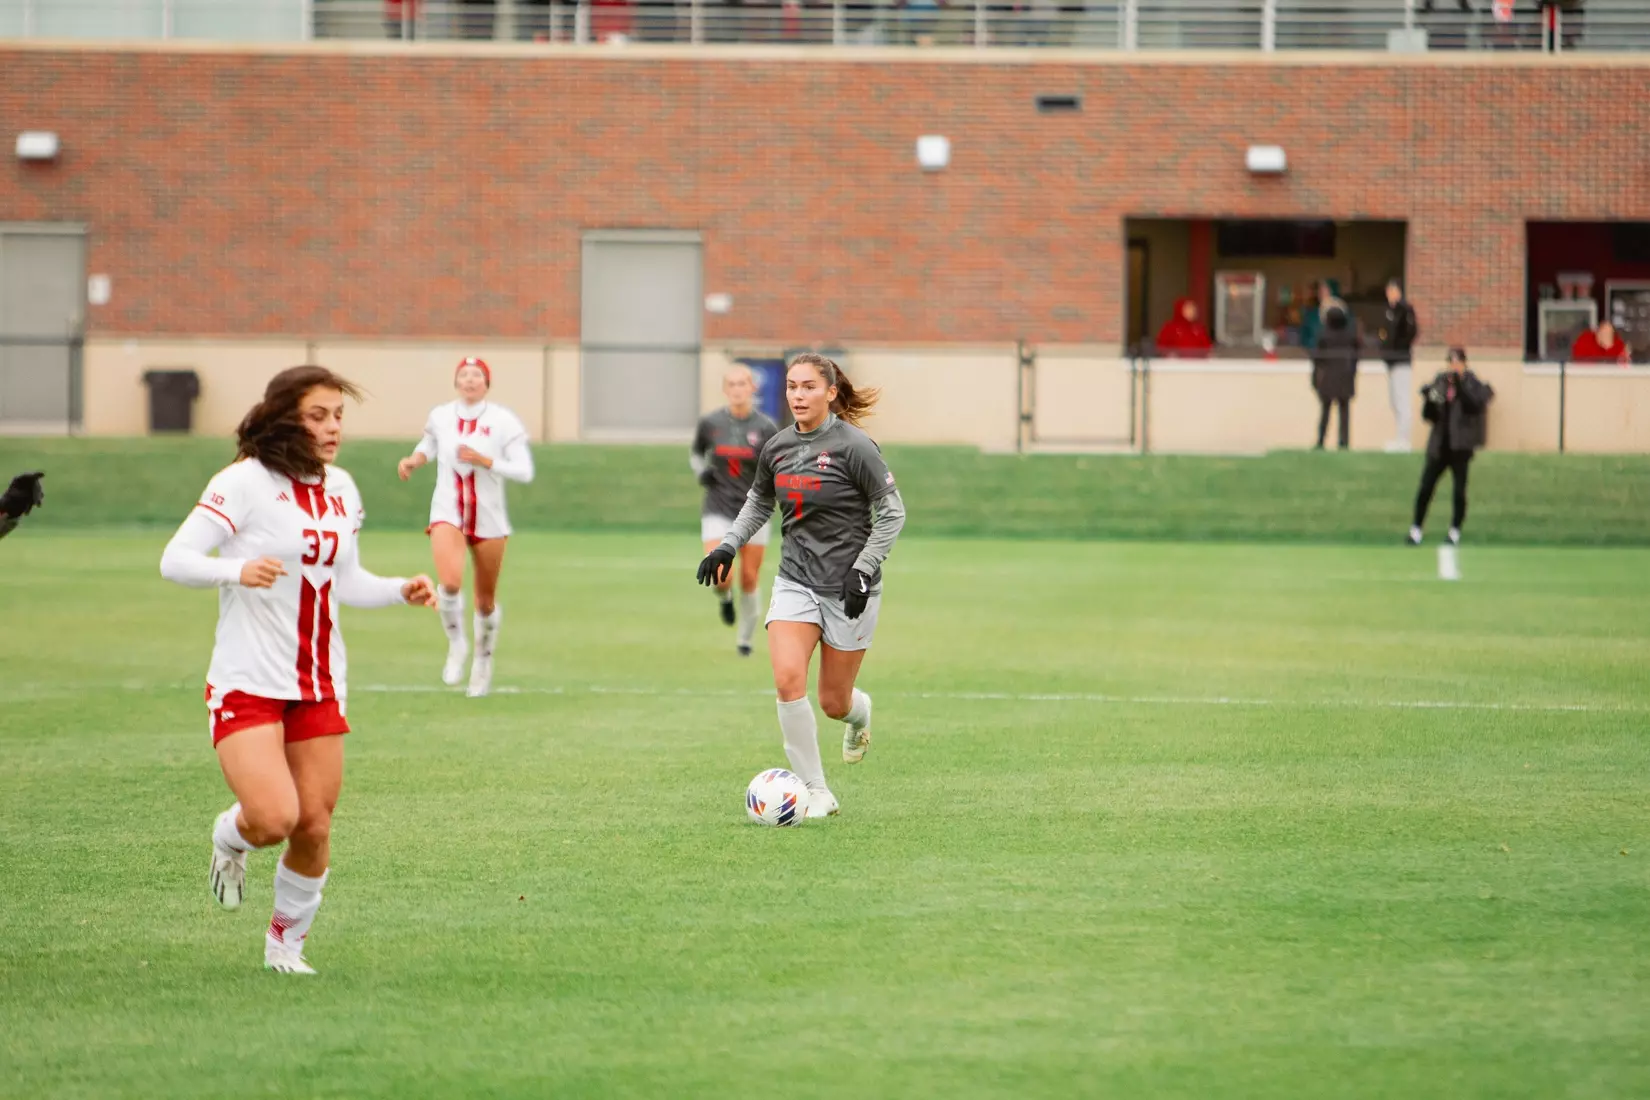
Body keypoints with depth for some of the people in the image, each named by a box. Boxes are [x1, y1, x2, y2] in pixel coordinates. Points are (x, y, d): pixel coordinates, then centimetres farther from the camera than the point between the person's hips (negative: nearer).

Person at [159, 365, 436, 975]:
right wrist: (238, 570, -33)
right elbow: (175, 559, -16)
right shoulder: (245, 482, -11)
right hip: (248, 682, -6)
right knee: (274, 818, -20)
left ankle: (287, 941, 24)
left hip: (318, 684, 6)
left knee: (315, 826, 2)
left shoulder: (341, 490, 10)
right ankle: (230, 836, 17)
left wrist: (402, 590, 4)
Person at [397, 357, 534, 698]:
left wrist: (485, 461, -23)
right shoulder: (439, 417, 2)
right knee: (449, 582, -26)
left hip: (489, 518, 0)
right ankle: (456, 644, -1)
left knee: (486, 602, 11)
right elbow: (428, 445, 24)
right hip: (448, 513, 0)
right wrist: (413, 460, 3)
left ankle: (483, 660, 36)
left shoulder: (503, 421, -8)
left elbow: (524, 471, -11)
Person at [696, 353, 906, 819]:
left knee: (833, 703, 4)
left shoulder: (853, 445, -14)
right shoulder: (777, 448, 2)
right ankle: (817, 792, -9)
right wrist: (729, 545, 8)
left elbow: (892, 511, -8)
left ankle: (859, 712, 45)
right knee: (787, 679, -19)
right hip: (796, 581, 4)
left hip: (846, 587, -4)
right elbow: (759, 501, 21)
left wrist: (863, 571, -14)